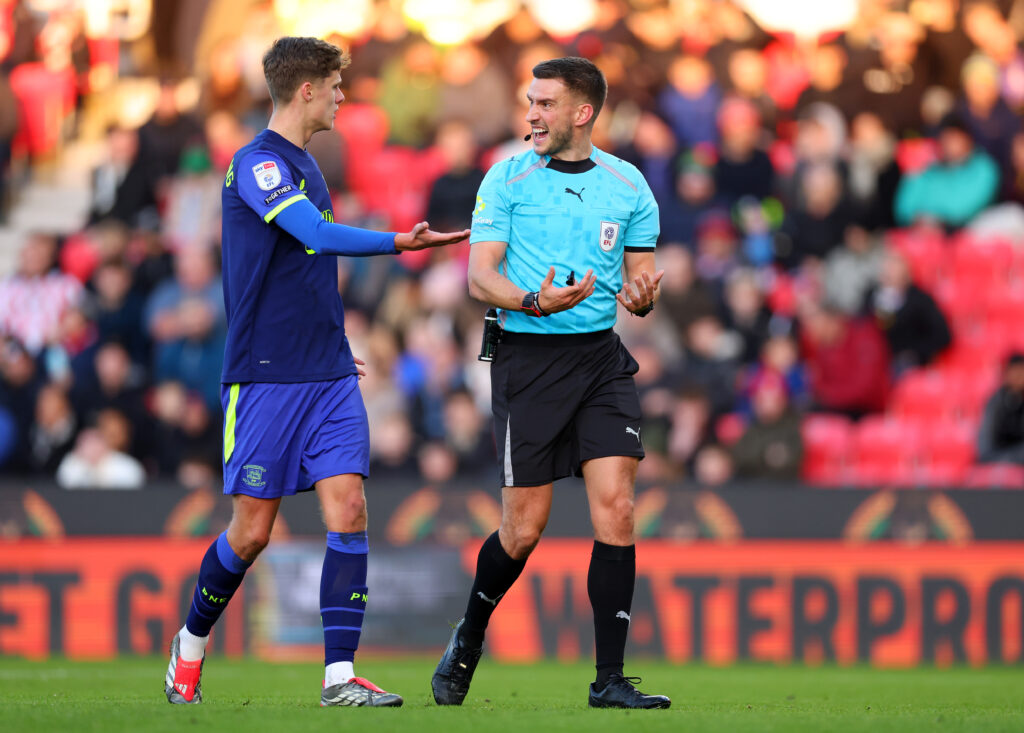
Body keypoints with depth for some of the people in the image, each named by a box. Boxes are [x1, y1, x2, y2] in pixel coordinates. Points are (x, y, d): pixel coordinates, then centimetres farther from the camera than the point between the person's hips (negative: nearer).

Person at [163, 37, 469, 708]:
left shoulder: (303, 164, 16)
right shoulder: (257, 164, -12)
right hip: (265, 377, -7)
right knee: (252, 531, 0)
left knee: (348, 512, -7)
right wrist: (401, 243, -32)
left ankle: (340, 676, -9)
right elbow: (320, 236, -27)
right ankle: (192, 644, 24)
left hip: (330, 376, 7)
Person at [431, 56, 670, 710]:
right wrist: (534, 301, -23)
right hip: (528, 357, -2)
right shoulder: (508, 178, 0)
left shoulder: (628, 184, 8)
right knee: (525, 526, -3)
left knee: (616, 504, -10)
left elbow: (640, 275, 13)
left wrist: (641, 294, -12)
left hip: (601, 355, 2)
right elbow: (481, 275, -4)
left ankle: (610, 679, -6)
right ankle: (468, 640, 26)